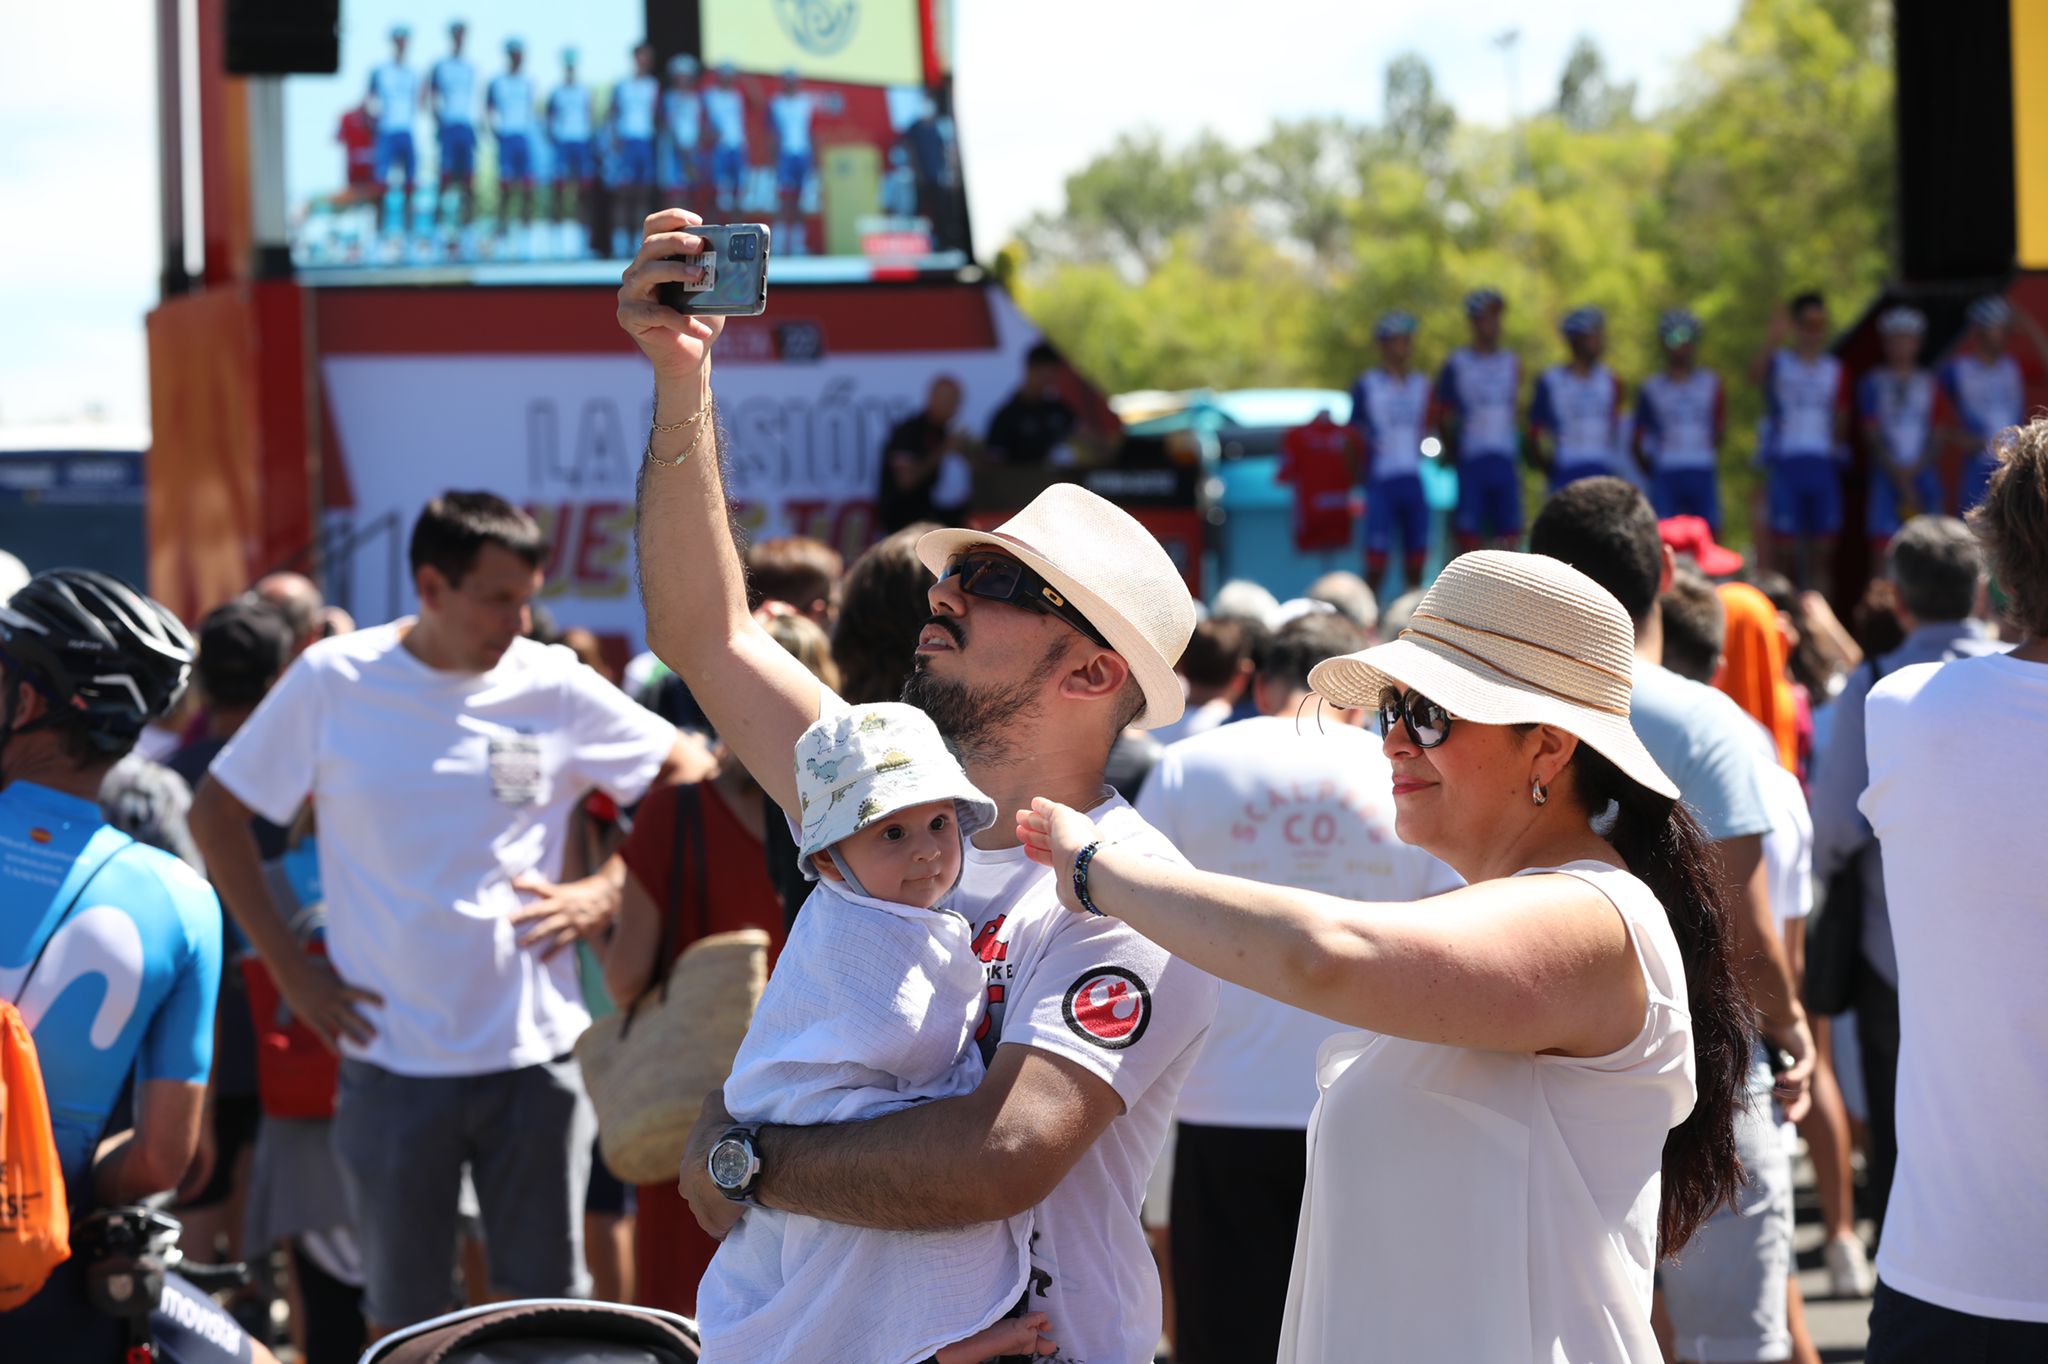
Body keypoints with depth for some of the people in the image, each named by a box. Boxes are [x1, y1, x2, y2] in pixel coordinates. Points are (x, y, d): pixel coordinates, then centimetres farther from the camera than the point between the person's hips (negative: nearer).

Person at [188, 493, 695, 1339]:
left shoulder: (553, 687, -1)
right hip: (392, 1056, -1)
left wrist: (611, 894, -2)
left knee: (545, 1300, 8)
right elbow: (216, 812, 4)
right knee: (402, 1310, 9)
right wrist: (287, 967, 0)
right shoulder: (335, 681, -3)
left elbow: (684, 776, 10)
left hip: (534, 1053, 1)